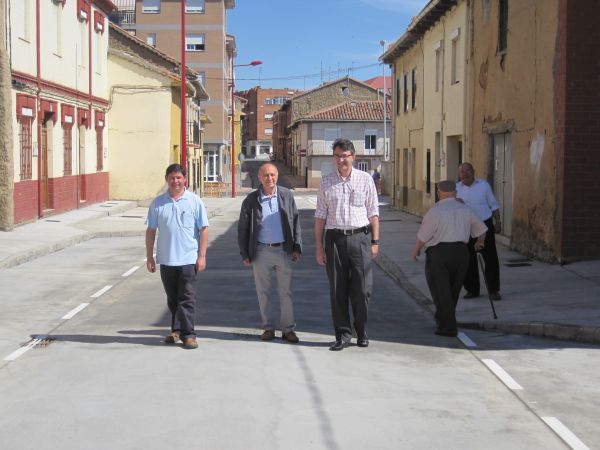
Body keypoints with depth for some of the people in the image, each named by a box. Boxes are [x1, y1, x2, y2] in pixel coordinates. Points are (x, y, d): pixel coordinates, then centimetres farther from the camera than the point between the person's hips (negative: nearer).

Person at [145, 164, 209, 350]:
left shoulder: (194, 201, -1)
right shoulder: (157, 203, 6)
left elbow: (203, 229, -1)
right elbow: (151, 231, 9)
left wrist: (202, 256, -6)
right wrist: (149, 257, 6)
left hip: (188, 259, -3)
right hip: (166, 259, 3)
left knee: (187, 298, -4)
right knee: (172, 299, 13)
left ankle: (188, 334, -1)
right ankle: (176, 330, 25)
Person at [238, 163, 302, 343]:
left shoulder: (287, 195, 2)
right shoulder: (251, 200, -1)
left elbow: (295, 222, 6)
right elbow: (243, 228, 3)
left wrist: (297, 248, 1)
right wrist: (245, 254, 0)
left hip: (283, 250, 0)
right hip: (261, 251, 0)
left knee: (286, 292, 5)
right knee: (263, 292, 7)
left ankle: (288, 328, 13)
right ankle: (268, 327, 18)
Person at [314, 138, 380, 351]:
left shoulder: (365, 179, 5)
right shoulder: (326, 182, 8)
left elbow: (373, 213, 6)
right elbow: (320, 216, 8)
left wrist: (375, 241, 1)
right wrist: (319, 246, 3)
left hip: (360, 237, -1)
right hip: (335, 238, 1)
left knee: (361, 289, 1)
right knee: (337, 290, 4)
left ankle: (362, 333, 18)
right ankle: (343, 334, 14)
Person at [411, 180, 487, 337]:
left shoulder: (435, 211, -11)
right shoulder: (466, 210, 6)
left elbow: (423, 236, -8)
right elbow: (481, 229, 17)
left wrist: (416, 250, 10)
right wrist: (479, 242, 38)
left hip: (439, 253, -5)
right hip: (461, 252, 5)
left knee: (441, 290, 0)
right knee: (454, 289, 18)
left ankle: (448, 327, -4)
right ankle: (443, 319, 31)